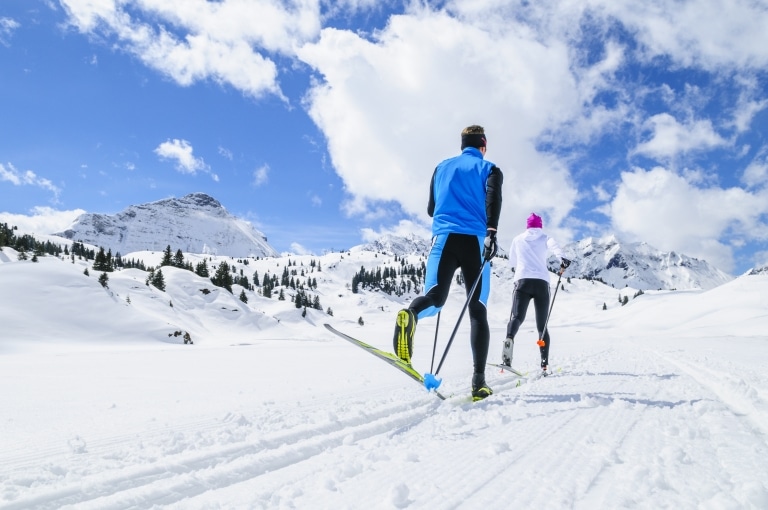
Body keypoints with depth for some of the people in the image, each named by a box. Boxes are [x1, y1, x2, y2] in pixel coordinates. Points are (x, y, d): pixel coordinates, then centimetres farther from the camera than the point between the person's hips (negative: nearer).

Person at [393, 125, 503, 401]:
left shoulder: (442, 167, 23)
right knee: (477, 311, 2)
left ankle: (409, 315, -47)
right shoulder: (490, 169, 14)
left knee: (434, 298, -9)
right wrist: (491, 232, -22)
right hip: (475, 240, -2)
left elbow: (431, 209, 27)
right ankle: (479, 381, -7)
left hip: (444, 237, 2)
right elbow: (493, 198, -9)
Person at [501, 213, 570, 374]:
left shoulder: (518, 239, 20)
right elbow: (553, 245, -8)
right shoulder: (544, 238, 16)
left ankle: (509, 339, -47)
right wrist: (562, 258, -26)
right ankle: (544, 363, -4)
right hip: (542, 282, 0)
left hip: (522, 281, 0)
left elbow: (512, 262, 28)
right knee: (542, 325, 7)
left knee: (517, 317, -13)